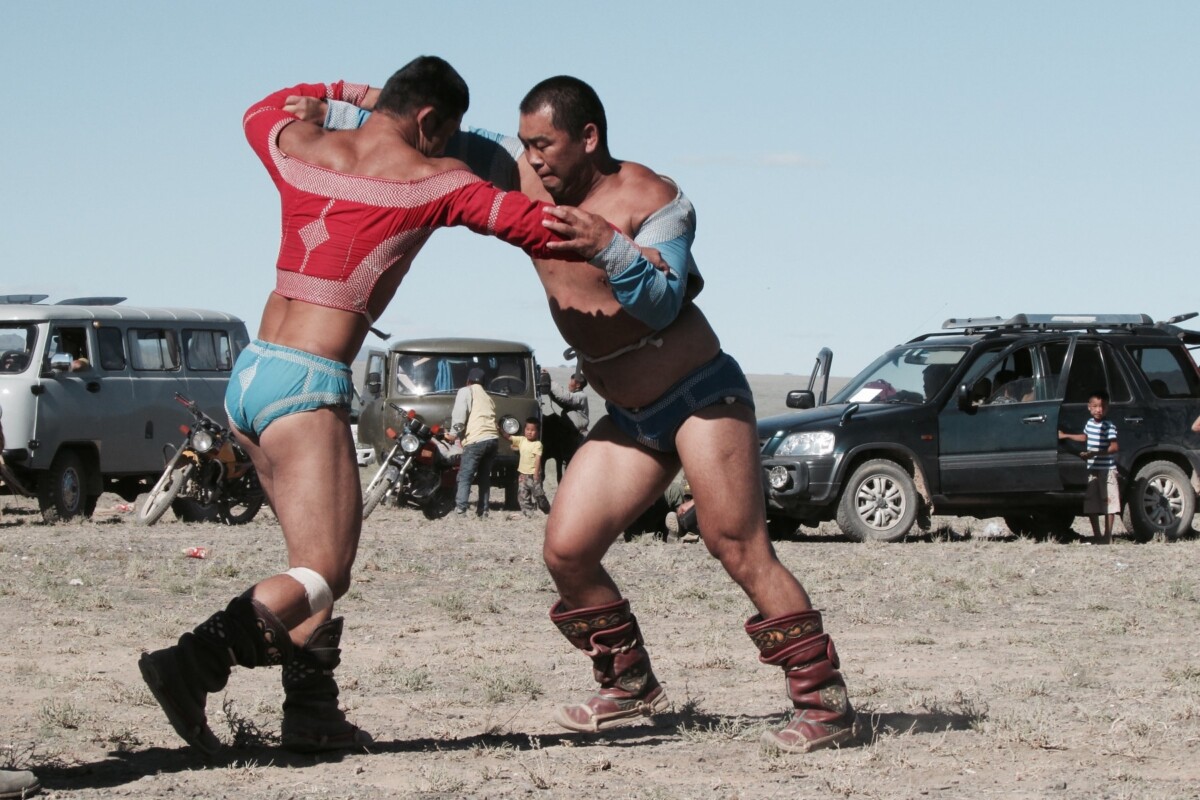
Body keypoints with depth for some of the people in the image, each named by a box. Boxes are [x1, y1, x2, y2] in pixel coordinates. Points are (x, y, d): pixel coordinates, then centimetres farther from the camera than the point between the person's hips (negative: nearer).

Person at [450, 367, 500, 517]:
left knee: (465, 476, -7)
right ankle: (482, 510, 12)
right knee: (485, 476, 14)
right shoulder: (487, 397, 27)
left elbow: (459, 414, -6)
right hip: (493, 438, 6)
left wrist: (454, 433, 1)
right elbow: (492, 417, 18)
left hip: (476, 440, -6)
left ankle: (460, 509, -18)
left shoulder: (465, 392, 7)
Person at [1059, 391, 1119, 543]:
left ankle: (1108, 537, -3)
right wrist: (1066, 436, 38)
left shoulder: (1109, 426, -12)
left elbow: (1114, 447, -21)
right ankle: (1096, 536, 16)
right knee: (1091, 505, 8)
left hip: (1107, 469, -8)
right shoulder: (1090, 424, 11)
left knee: (1109, 503, -6)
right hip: (1092, 469, 8)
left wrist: (1095, 453, -28)